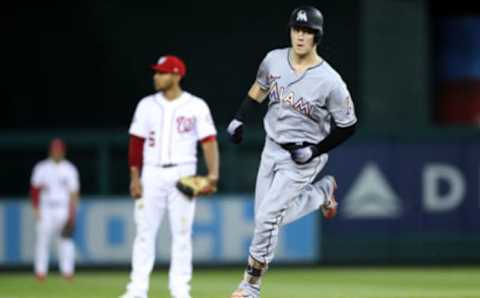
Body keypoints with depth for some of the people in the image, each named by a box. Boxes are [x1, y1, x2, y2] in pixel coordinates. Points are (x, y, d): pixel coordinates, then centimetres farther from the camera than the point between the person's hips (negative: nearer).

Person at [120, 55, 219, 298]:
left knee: (182, 232, 0)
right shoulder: (147, 105, 6)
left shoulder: (196, 106, -1)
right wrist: (134, 177, -2)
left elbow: (209, 141, -6)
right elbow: (136, 142, 6)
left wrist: (212, 173, -20)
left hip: (182, 174, -2)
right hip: (152, 174, 2)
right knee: (145, 230, 0)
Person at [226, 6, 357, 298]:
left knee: (268, 217, -12)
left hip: (302, 157, -6)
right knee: (269, 218, 12)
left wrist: (315, 151, -18)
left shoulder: (330, 81, -22)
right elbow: (259, 88, 14)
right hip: (272, 147, 6)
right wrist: (240, 118, 3)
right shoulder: (274, 60, -8)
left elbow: (348, 125, -12)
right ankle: (323, 191, 35)